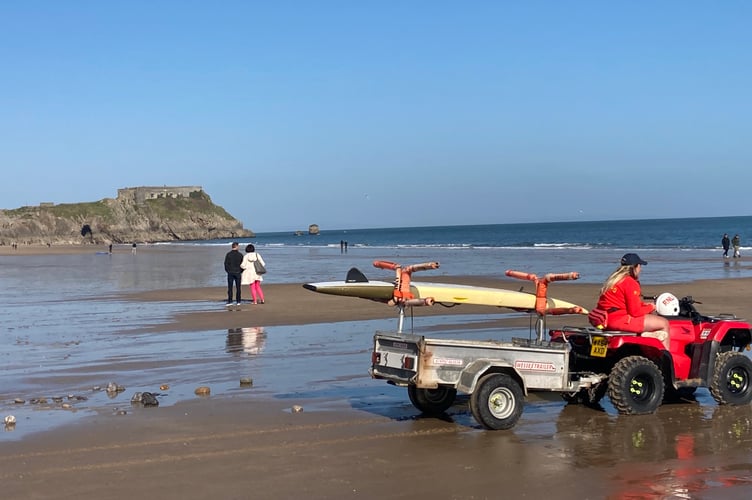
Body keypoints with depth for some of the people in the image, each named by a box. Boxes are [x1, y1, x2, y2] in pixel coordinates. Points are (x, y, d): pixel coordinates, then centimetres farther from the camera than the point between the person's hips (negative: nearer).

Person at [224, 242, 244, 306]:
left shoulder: (228, 254, -4)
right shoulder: (240, 255, -2)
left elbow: (226, 263, -3)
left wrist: (227, 271, 10)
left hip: (230, 273, -1)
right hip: (238, 273, 1)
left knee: (230, 288, 1)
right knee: (238, 288, 6)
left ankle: (230, 301, -6)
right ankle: (238, 301, 6)